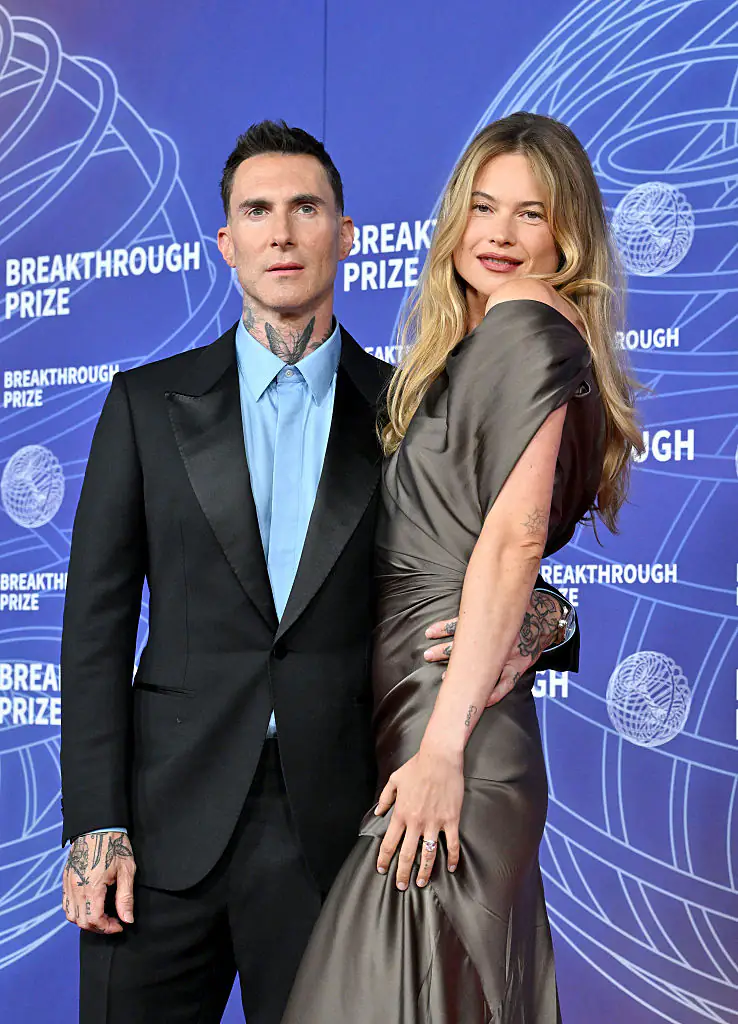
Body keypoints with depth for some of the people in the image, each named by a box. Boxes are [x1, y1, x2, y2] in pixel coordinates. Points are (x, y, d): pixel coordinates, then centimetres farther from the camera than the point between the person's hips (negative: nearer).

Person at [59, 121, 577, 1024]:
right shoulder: (150, 403, 6)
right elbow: (98, 619, 3)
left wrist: (538, 622, -14)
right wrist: (95, 826, -5)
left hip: (331, 832, 0)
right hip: (169, 823, 1)